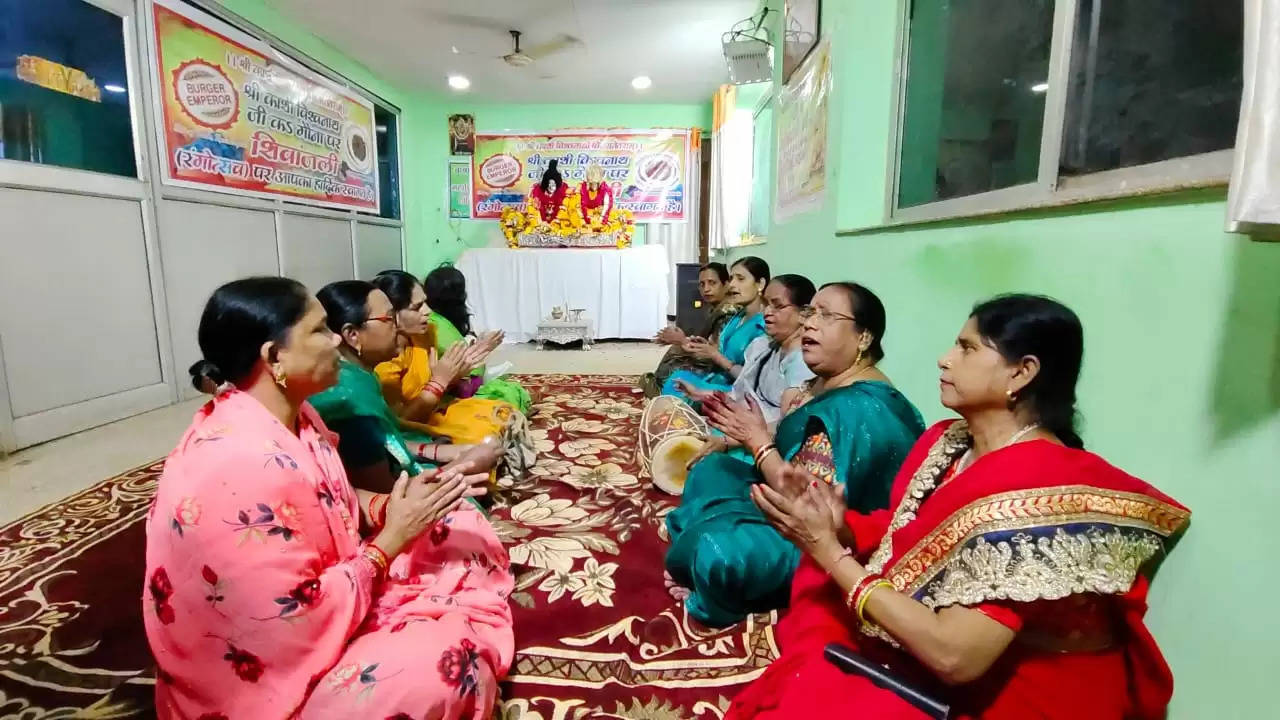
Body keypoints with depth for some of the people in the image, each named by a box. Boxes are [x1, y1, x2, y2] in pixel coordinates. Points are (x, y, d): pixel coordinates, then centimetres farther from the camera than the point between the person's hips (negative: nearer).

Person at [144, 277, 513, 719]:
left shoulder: (291, 415, -4)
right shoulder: (242, 465, -33)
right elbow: (301, 620, -29)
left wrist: (395, 505, -11)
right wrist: (391, 540, -21)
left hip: (321, 585, 9)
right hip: (270, 671, -9)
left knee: (463, 533, 6)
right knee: (448, 660, -26)